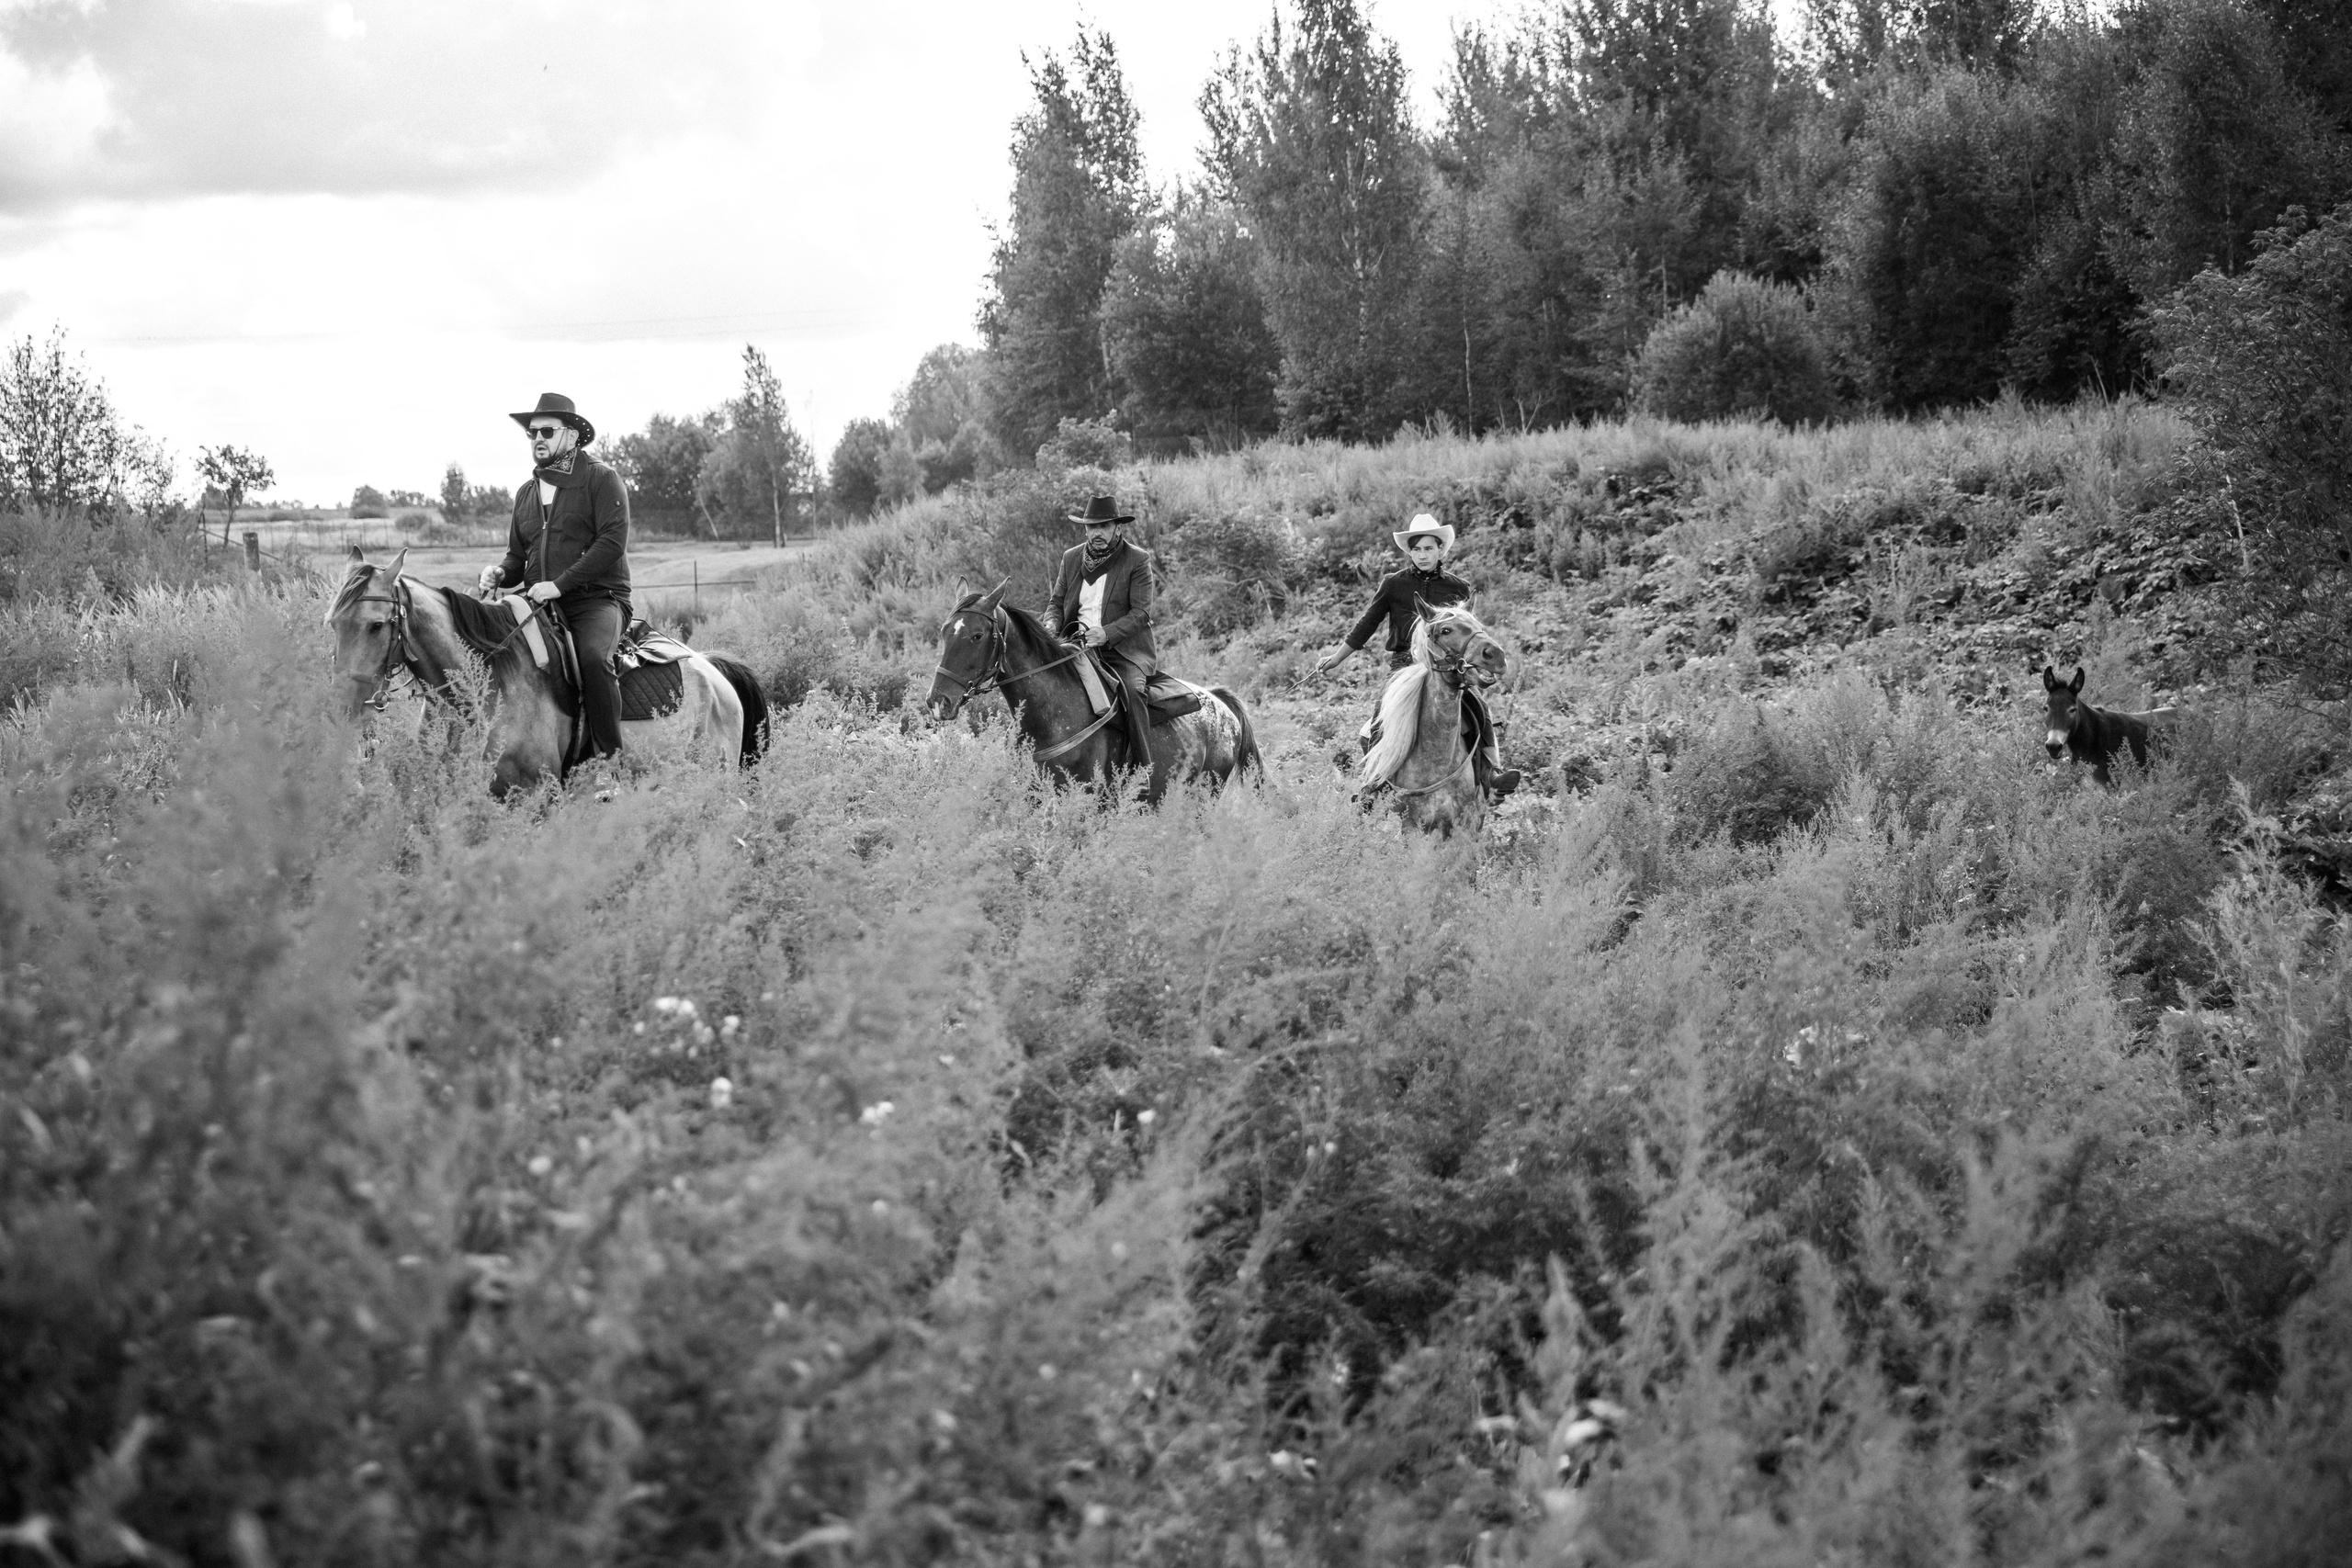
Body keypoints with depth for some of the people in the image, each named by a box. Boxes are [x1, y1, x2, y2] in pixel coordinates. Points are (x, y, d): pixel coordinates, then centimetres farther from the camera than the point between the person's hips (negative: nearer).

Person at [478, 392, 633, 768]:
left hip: (597, 599, -6)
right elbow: (518, 556, 27)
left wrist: (560, 584, -20)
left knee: (592, 657, -35)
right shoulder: (526, 493, 19)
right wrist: (501, 573, 1)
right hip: (542, 606, 6)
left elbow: (612, 542, -13)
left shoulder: (602, 480, -1)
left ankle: (609, 756, -28)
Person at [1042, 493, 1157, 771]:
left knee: (1131, 690, -31)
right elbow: (1056, 601, 18)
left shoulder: (1138, 560, -4)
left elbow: (1141, 613, -11)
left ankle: (1143, 770, -29)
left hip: (1123, 648, -5)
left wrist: (1106, 633, -26)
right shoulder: (1071, 558, 11)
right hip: (1077, 645, 5)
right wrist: (1052, 624, -6)